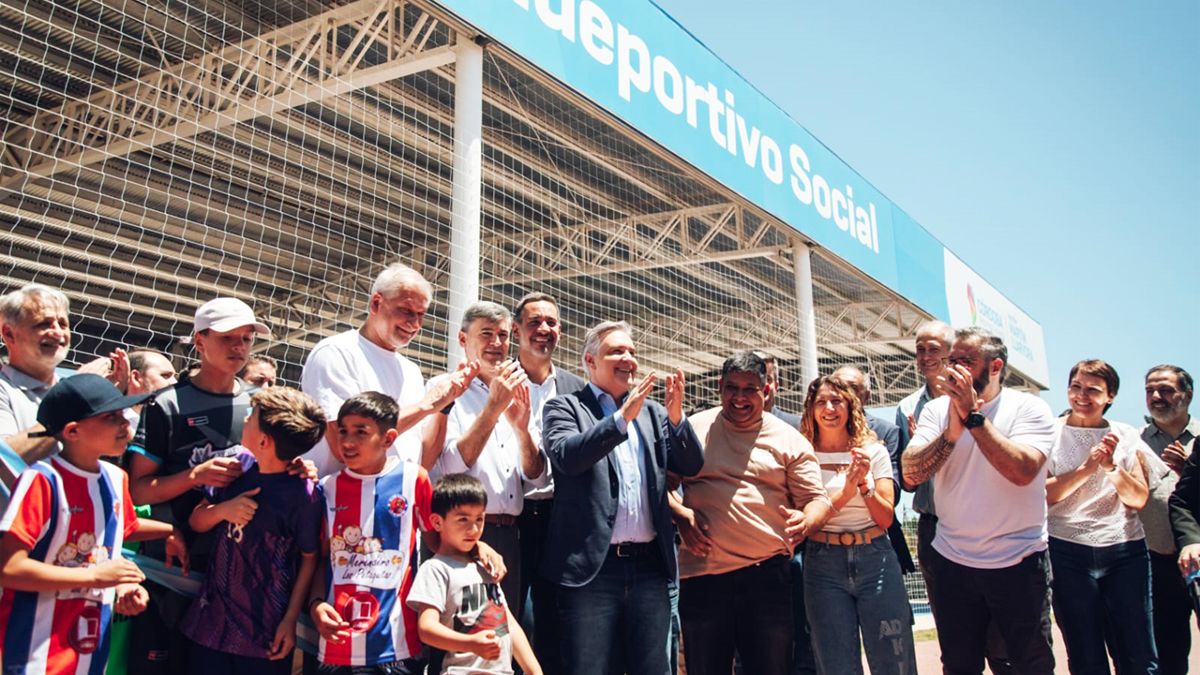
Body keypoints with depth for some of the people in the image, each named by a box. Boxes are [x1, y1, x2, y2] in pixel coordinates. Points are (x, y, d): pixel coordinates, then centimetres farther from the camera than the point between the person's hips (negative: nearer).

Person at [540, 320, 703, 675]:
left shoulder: (652, 412, 15)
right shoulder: (564, 407, 4)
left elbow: (692, 465, 7)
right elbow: (566, 456, -15)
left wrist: (676, 416, -9)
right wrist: (622, 417, -20)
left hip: (650, 565, 4)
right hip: (592, 566, -4)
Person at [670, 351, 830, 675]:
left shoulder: (789, 440, 6)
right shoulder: (693, 429, 8)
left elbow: (817, 499, 5)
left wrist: (805, 522, -18)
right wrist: (679, 514, -7)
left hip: (767, 574, 0)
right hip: (702, 575, 0)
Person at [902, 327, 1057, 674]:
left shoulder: (1029, 407, -8)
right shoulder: (936, 410, 0)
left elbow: (1022, 471, -25)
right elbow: (910, 474, -12)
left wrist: (972, 415, -25)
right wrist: (953, 430, -25)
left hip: (1018, 563, -3)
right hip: (952, 562, 3)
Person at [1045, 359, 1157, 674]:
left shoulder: (1126, 436, 7)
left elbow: (1139, 499, 1)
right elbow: (1042, 494, -8)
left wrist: (1112, 467, -14)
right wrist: (1086, 469, -18)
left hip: (1125, 550, 2)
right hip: (1068, 551, -1)